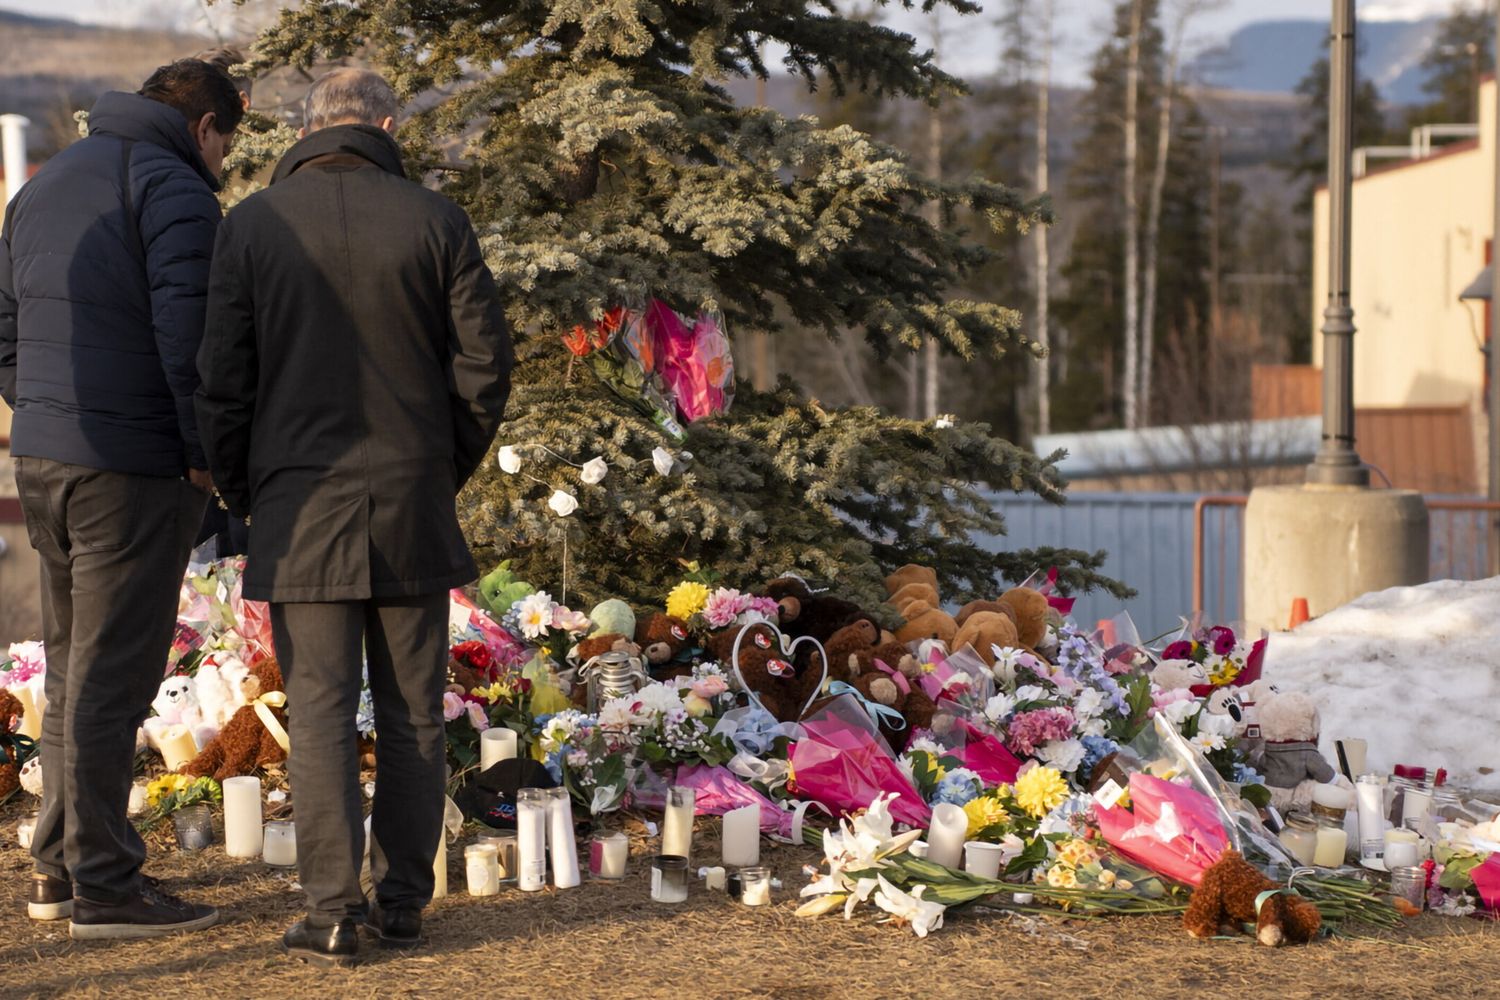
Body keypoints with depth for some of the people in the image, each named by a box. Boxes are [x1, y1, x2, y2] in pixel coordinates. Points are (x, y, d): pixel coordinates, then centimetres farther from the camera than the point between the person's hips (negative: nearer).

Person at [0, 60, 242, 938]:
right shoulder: (175, 190, -10)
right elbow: (187, 334, -19)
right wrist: (208, 454, -11)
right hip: (132, 469, -8)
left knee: (73, 667, 15)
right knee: (112, 675, -4)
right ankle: (103, 884, 1)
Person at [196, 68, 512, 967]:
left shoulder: (254, 225, -2)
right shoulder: (435, 221, -1)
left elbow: (224, 377, -2)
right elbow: (484, 362, -1)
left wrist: (242, 492, 10)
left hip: (301, 509, -1)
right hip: (412, 505, 1)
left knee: (320, 711, 1)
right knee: (412, 712, 10)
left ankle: (333, 912, -2)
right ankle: (403, 900, 13)